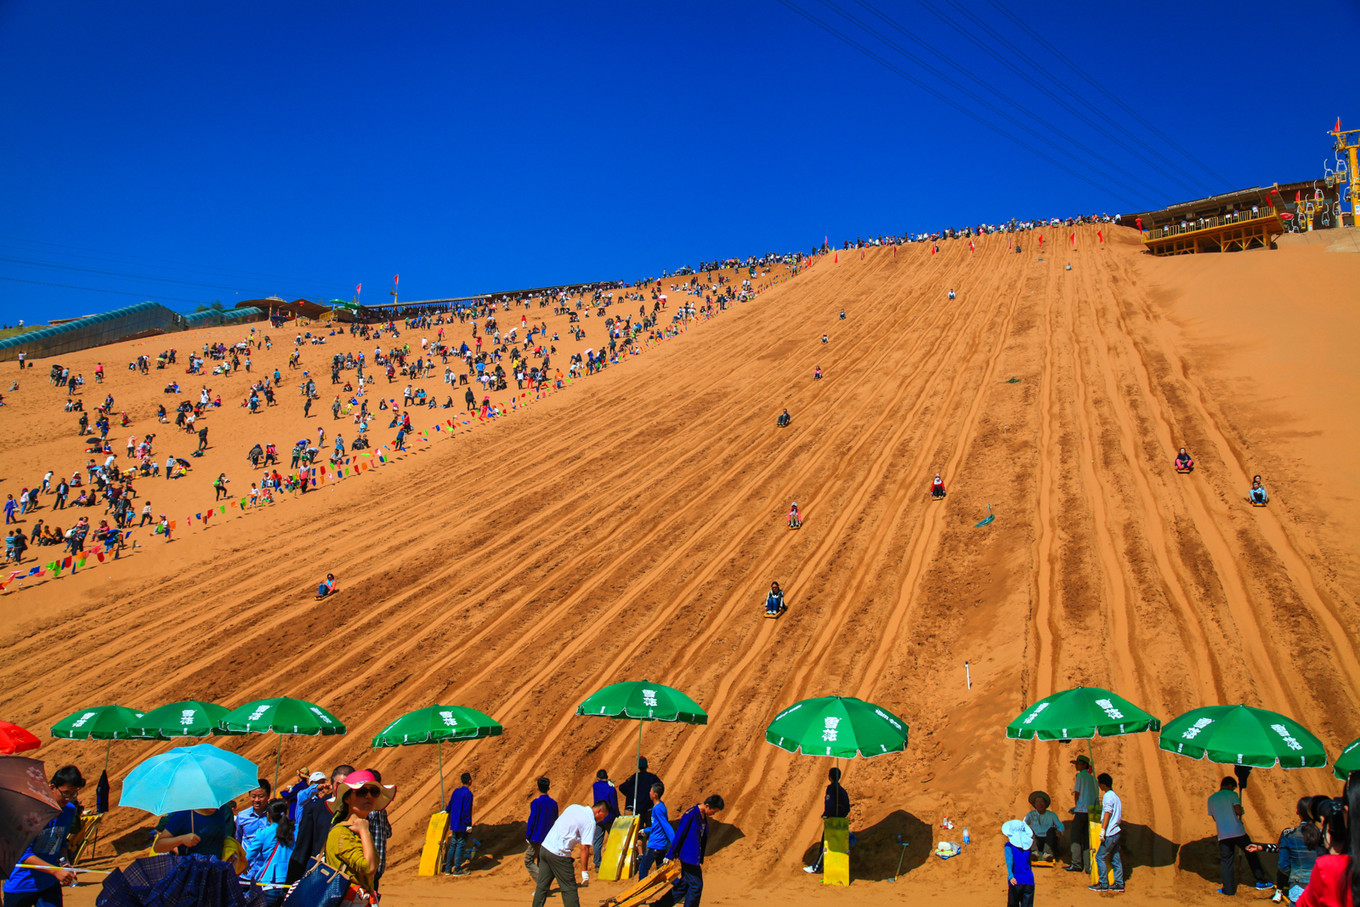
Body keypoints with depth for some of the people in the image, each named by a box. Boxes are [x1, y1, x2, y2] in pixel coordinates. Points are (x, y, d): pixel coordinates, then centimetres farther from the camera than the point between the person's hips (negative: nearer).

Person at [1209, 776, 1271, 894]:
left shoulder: (1211, 799, 12)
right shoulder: (1232, 794, 0)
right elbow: (1238, 811, -11)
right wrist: (1240, 811, 10)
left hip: (1223, 835, 2)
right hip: (1238, 831, -2)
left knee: (1226, 861, 5)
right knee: (1251, 854, 14)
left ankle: (1228, 889, 4)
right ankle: (1261, 881, 20)